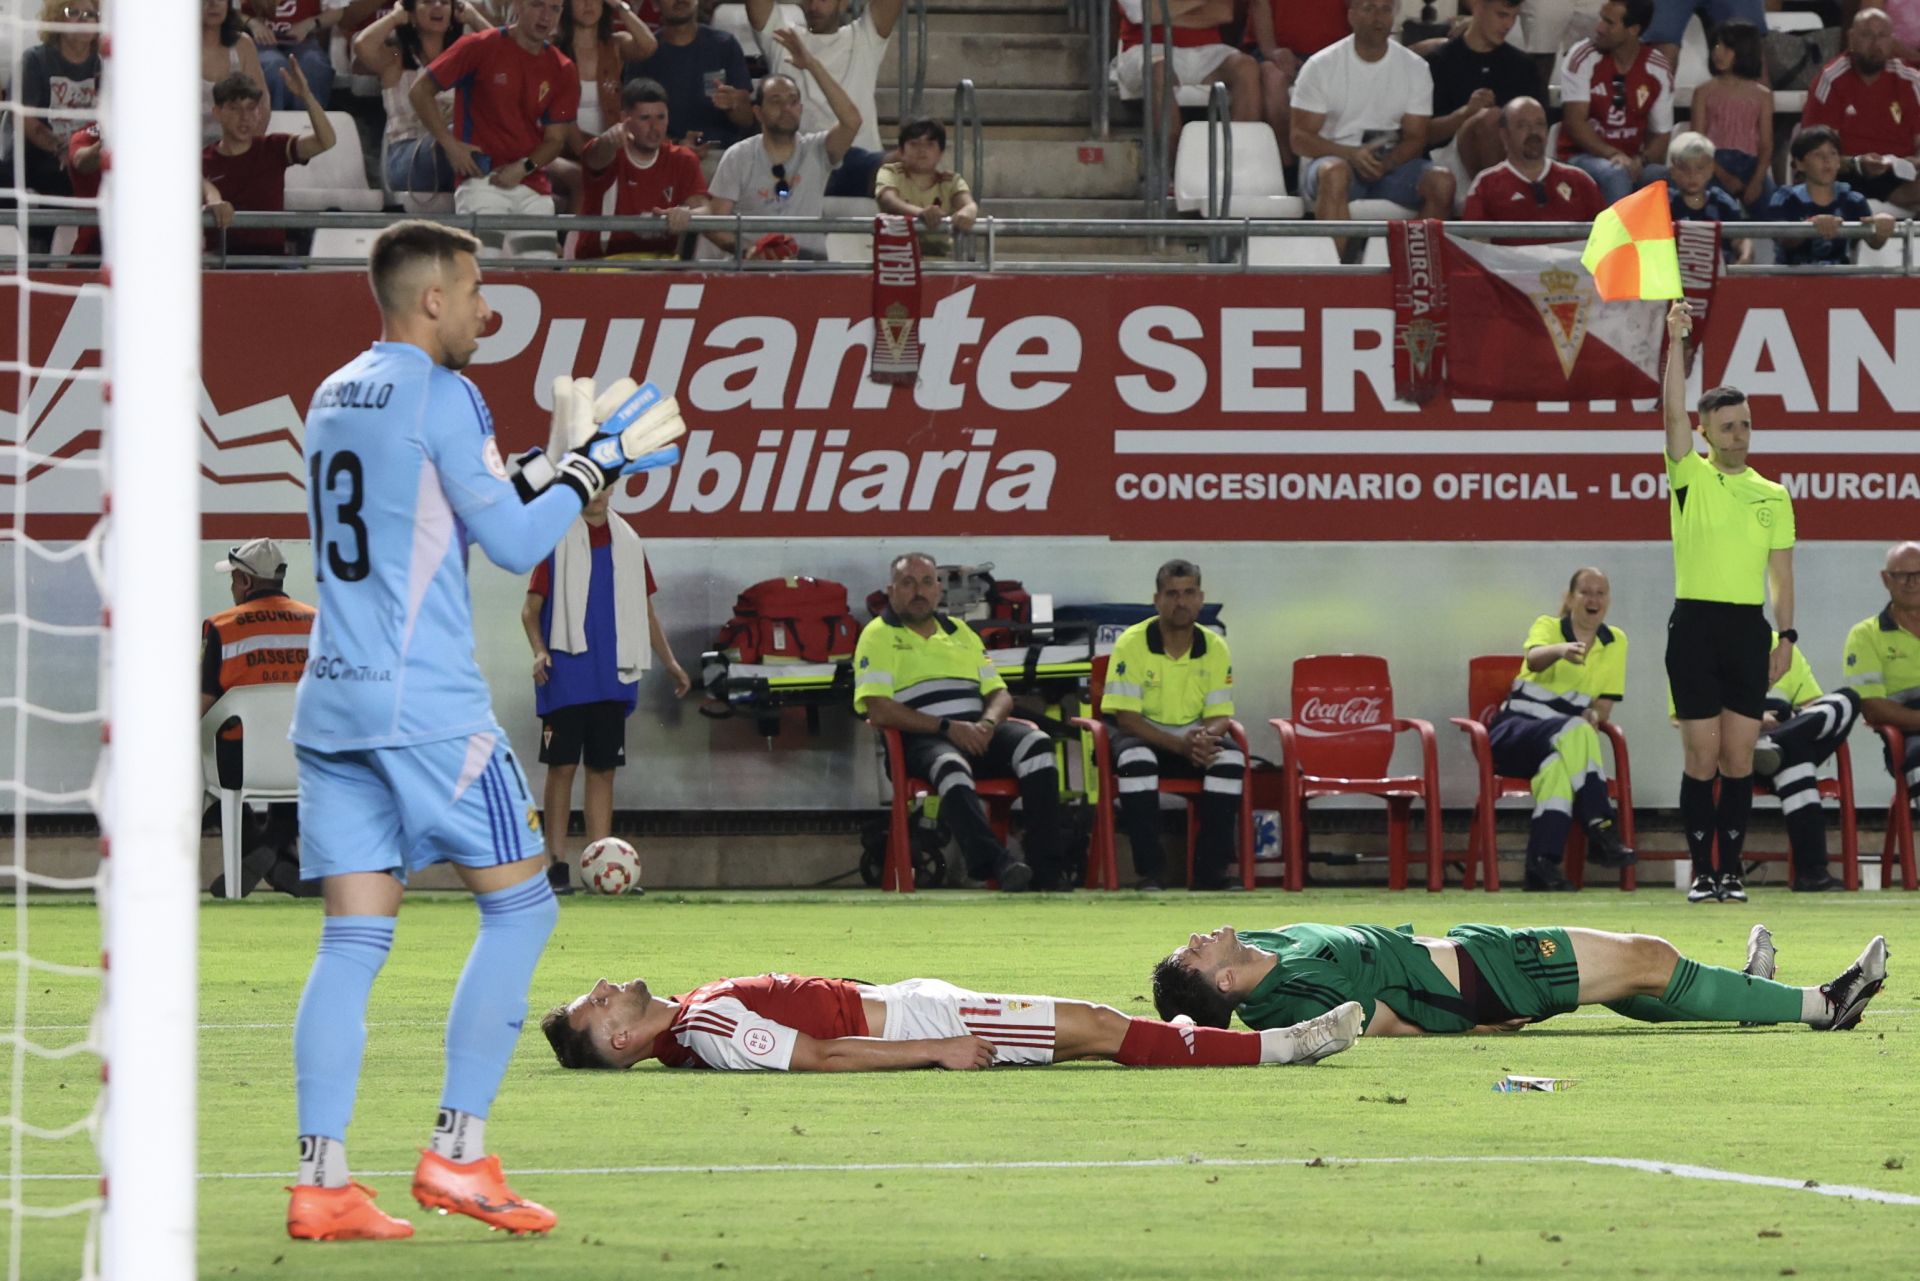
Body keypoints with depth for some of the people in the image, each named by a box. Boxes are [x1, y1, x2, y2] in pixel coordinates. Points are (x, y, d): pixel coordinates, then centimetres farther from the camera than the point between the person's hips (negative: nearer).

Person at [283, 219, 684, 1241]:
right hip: (428, 706, -7)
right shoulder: (439, 395, -8)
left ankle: (322, 1181, -5)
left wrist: (559, 460, 24)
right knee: (519, 904, 3)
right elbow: (514, 544, -7)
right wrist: (592, 466, 7)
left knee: (354, 938, 4)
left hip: (333, 701, 7)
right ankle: (457, 1152, -2)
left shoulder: (335, 396, 17)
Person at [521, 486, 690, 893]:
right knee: (562, 766, -5)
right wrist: (539, 650, -18)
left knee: (603, 769, 5)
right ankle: (557, 863, -2)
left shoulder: (627, 542, 13)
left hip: (612, 676, 4)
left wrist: (669, 662, 14)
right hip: (566, 676, -4)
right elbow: (531, 608, -1)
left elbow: (644, 611, 19)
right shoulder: (557, 540, 0)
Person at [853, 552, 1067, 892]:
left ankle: (1045, 871, -29)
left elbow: (1000, 694, 20)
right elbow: (879, 711, -9)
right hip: (921, 739, -5)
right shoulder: (878, 636, 5)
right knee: (950, 766, -39)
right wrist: (948, 727, -16)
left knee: (1036, 744, -24)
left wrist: (987, 724, -6)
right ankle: (996, 862, -54)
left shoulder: (959, 632, 24)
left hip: (976, 732, 5)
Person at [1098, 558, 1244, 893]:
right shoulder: (1132, 643, -13)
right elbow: (1126, 717, -17)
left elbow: (1219, 715, -1)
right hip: (1143, 734, -3)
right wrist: (1181, 745, -29)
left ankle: (1212, 870, -20)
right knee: (1136, 760, -37)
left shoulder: (1214, 648, -1)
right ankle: (1149, 874, -33)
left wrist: (1207, 737, -28)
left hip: (1194, 737, 3)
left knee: (1231, 758, -27)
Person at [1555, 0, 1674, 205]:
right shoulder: (1583, 58, -7)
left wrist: (1640, 161, -17)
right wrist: (1613, 155, -25)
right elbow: (1575, 122, -12)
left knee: (1665, 179, -31)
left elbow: (1661, 135, 5)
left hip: (1632, 161, 2)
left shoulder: (1659, 70, 1)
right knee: (1616, 175, -37)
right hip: (1583, 155, -2)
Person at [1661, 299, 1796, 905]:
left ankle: (1732, 868, 7)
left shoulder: (1773, 496, 12)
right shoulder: (1690, 477, 4)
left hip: (1749, 628, 2)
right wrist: (1676, 341, -18)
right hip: (1695, 626, -2)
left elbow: (1781, 574, 12)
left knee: (1739, 757, 2)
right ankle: (1702, 870, 2)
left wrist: (1786, 635, 3)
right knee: (1702, 755, -3)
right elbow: (1673, 411, -9)